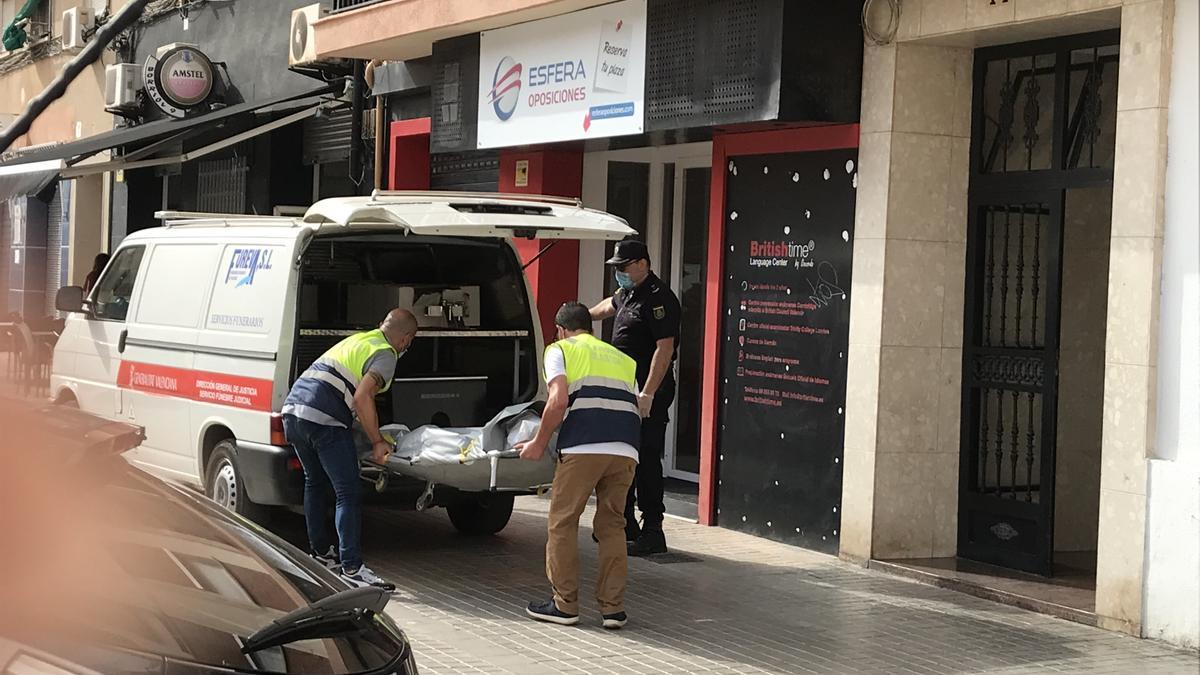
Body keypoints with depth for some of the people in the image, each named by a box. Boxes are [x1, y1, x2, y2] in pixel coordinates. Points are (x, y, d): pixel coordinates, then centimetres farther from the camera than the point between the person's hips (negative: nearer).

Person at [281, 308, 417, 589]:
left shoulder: (356, 340, 26)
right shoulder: (385, 355, -2)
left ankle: (320, 553, 34)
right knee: (349, 493, -8)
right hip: (324, 419, -9)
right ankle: (352, 568, -13)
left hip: (293, 409, 9)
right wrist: (377, 442, -11)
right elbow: (362, 398, -17)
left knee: (315, 482, 25)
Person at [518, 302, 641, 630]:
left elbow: (559, 401, -1)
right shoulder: (622, 358, 30)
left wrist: (539, 443, 7)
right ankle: (613, 608, 13)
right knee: (612, 526, 15)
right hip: (627, 450, 5)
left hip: (583, 446, -5)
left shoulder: (560, 349, 15)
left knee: (562, 523, 8)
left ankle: (565, 605, 12)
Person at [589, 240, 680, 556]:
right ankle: (625, 526, 23)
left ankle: (652, 532, -4)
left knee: (646, 459, -9)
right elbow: (610, 305, 40)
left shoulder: (658, 298, -16)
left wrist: (648, 393, -27)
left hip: (648, 393, -10)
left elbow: (665, 347, -22)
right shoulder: (627, 294, 14)